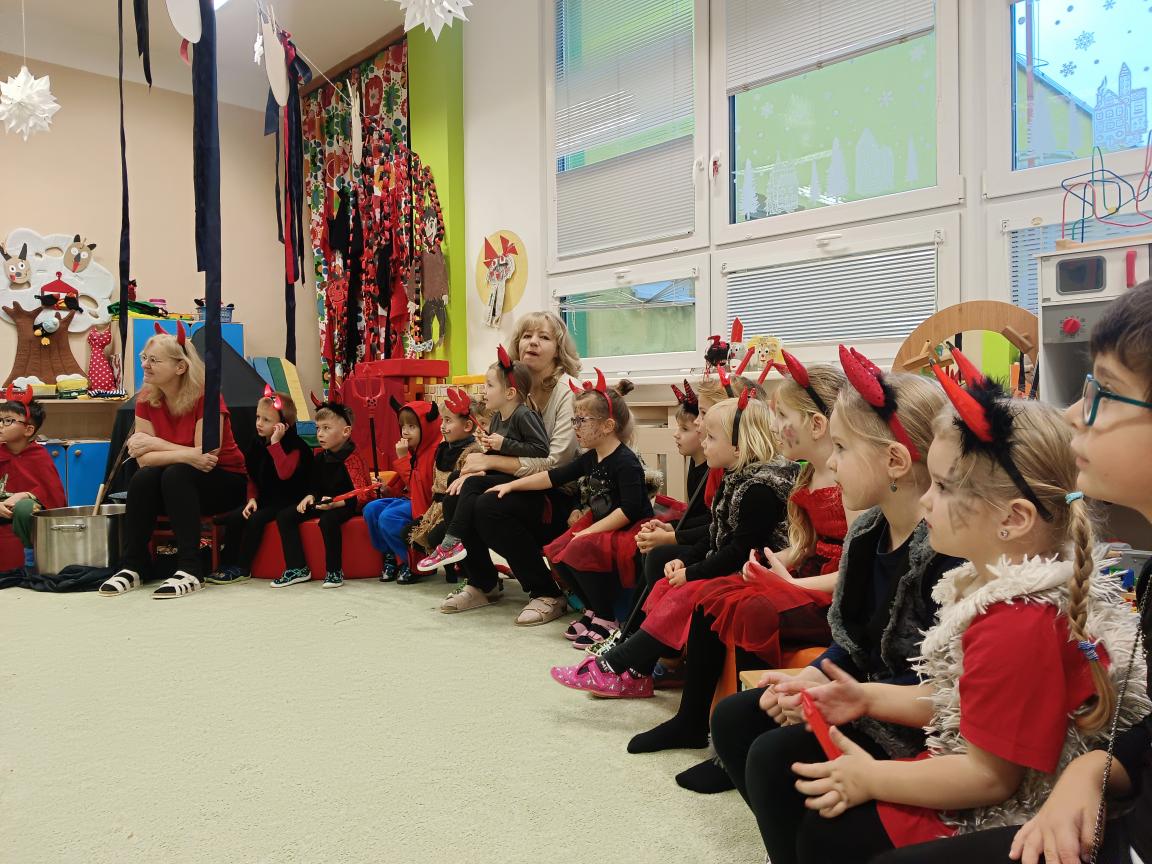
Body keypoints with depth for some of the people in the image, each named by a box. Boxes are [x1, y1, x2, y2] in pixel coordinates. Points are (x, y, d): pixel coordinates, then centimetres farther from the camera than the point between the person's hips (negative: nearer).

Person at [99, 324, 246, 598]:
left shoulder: (205, 396, -19)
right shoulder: (145, 400, -3)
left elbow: (206, 456, -24)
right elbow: (145, 459, -12)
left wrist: (154, 443, -18)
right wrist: (187, 455, -29)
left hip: (225, 483, -5)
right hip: (176, 486, 5)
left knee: (176, 475, -31)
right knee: (143, 478, -24)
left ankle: (191, 570, -31)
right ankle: (133, 566, -14)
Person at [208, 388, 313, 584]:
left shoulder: (295, 446, -14)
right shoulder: (257, 443, 8)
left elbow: (284, 473, -31)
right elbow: (252, 477, 15)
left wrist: (275, 443, -28)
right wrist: (252, 498, -1)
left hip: (286, 500, -7)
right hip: (263, 498, 7)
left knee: (256, 519, -26)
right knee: (233, 518, -13)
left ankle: (242, 568, -15)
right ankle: (228, 564, -5)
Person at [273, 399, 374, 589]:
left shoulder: (352, 458, -16)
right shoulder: (320, 457, 8)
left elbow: (362, 494, -21)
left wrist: (335, 503, -31)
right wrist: (310, 497, -4)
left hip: (347, 504, -8)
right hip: (323, 502, 8)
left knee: (328, 519, -38)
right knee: (284, 516, -3)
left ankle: (334, 572, -20)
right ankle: (297, 569, -1)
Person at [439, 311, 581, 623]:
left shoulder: (568, 390, -14)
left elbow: (556, 462, -22)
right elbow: (504, 449, 11)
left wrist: (491, 461, -22)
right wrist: (478, 463, -12)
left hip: (560, 495, -6)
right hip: (524, 486, 7)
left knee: (490, 508, -29)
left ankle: (549, 594, -11)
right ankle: (482, 584, 7)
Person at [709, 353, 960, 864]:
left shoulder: (947, 548, -23)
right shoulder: (866, 532, 4)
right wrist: (810, 677, -5)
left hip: (912, 724, -9)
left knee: (776, 755, -21)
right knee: (733, 719, 6)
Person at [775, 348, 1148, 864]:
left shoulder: (1016, 628, -33)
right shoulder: (994, 583, 0)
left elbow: (991, 777, -26)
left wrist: (871, 779, -16)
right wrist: (868, 698, 3)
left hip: (1000, 820, -10)